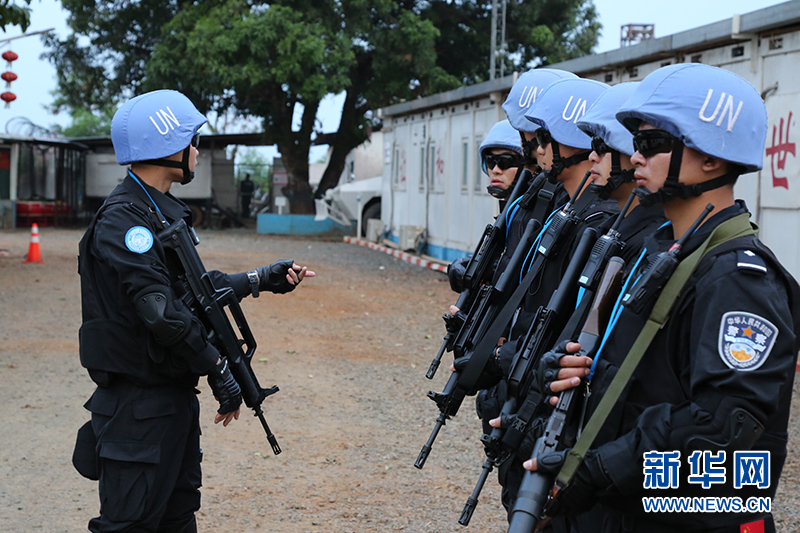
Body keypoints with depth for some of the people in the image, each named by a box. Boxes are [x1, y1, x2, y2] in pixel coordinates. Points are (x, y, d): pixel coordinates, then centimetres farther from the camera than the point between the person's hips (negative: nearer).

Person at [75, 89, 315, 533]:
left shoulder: (164, 211, 15)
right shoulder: (122, 219, -19)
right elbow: (161, 311, -26)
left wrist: (261, 280, 21)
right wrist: (219, 368, -21)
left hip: (175, 393, 10)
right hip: (139, 400, -10)